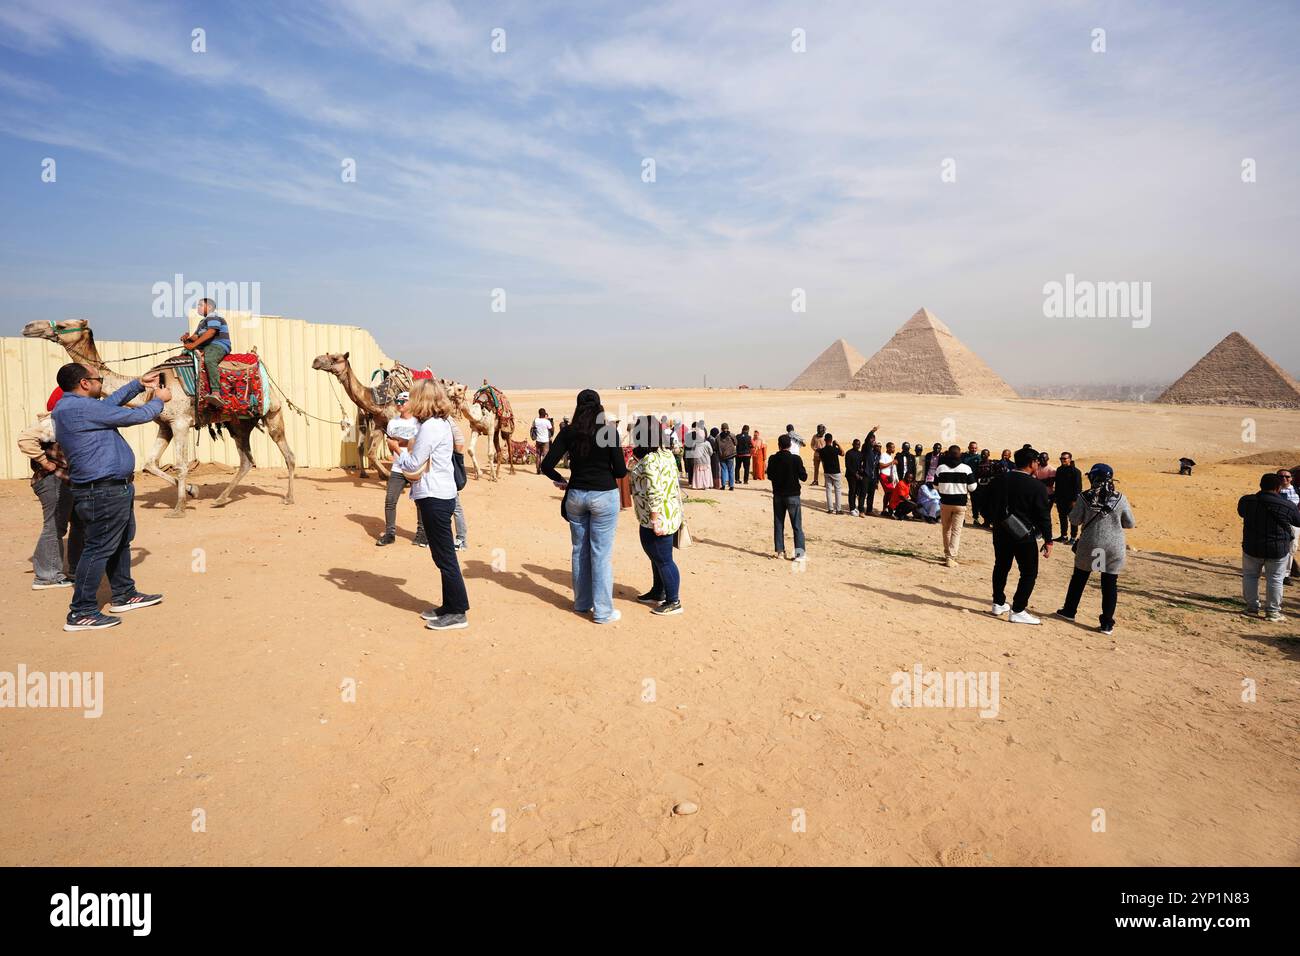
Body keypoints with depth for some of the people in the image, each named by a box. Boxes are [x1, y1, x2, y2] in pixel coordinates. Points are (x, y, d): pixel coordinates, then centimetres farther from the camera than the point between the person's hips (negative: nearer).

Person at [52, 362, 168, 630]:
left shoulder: (69, 406, 11)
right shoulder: (82, 408, -20)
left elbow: (110, 402, 27)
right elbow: (135, 416, -14)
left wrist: (139, 384, 30)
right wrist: (159, 400, 4)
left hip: (114, 489, 11)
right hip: (103, 492, -11)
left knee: (121, 543, 21)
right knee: (99, 549, -4)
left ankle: (124, 595, 34)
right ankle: (81, 613, 3)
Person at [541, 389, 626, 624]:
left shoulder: (568, 433, 0)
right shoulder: (609, 432, -9)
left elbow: (547, 465, -3)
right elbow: (620, 471, -10)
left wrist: (559, 480, 16)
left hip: (576, 495, 4)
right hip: (604, 495, -4)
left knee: (580, 550, 17)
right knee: (601, 553, 2)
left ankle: (582, 602, 29)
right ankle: (603, 611, 9)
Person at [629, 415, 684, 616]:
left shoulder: (649, 461, -21)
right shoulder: (666, 454, 9)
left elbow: (654, 493, -24)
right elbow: (675, 487, 15)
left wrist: (655, 520, -22)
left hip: (656, 518, -10)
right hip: (670, 514, 10)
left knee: (663, 560, 1)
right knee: (657, 556, 23)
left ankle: (673, 602, 12)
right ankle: (658, 593, 37)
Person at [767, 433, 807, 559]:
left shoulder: (772, 459, -4)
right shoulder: (796, 459, -14)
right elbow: (803, 477, -8)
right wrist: (803, 470, 11)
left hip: (778, 496, 3)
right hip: (793, 496, -3)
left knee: (778, 525, 12)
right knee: (797, 526, 2)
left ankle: (780, 551, 12)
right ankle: (799, 552, -3)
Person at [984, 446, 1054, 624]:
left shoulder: (998, 480, 1)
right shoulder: (1037, 486, -15)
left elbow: (989, 507, 8)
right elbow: (1044, 515, -12)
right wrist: (1048, 540, -5)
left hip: (1001, 533, 6)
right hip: (1024, 536, -5)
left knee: (1001, 567, 19)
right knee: (1029, 573, 6)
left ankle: (998, 604, 28)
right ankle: (1018, 611, 5)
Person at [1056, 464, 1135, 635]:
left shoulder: (1084, 497, -9)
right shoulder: (1120, 499, -6)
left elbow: (1074, 521, -3)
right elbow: (1130, 523, 3)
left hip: (1089, 545, 0)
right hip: (1114, 547, 0)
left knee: (1079, 578, 18)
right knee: (1110, 584, 6)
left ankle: (1069, 611, 30)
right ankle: (1107, 623, 9)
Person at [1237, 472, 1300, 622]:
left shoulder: (1247, 501, -7)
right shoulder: (1288, 506, -11)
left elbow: (1241, 512, 15)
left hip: (1252, 548, 1)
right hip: (1278, 550, -1)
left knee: (1250, 576, 15)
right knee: (1275, 579, 9)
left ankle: (1252, 608, 17)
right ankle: (1273, 612, 13)